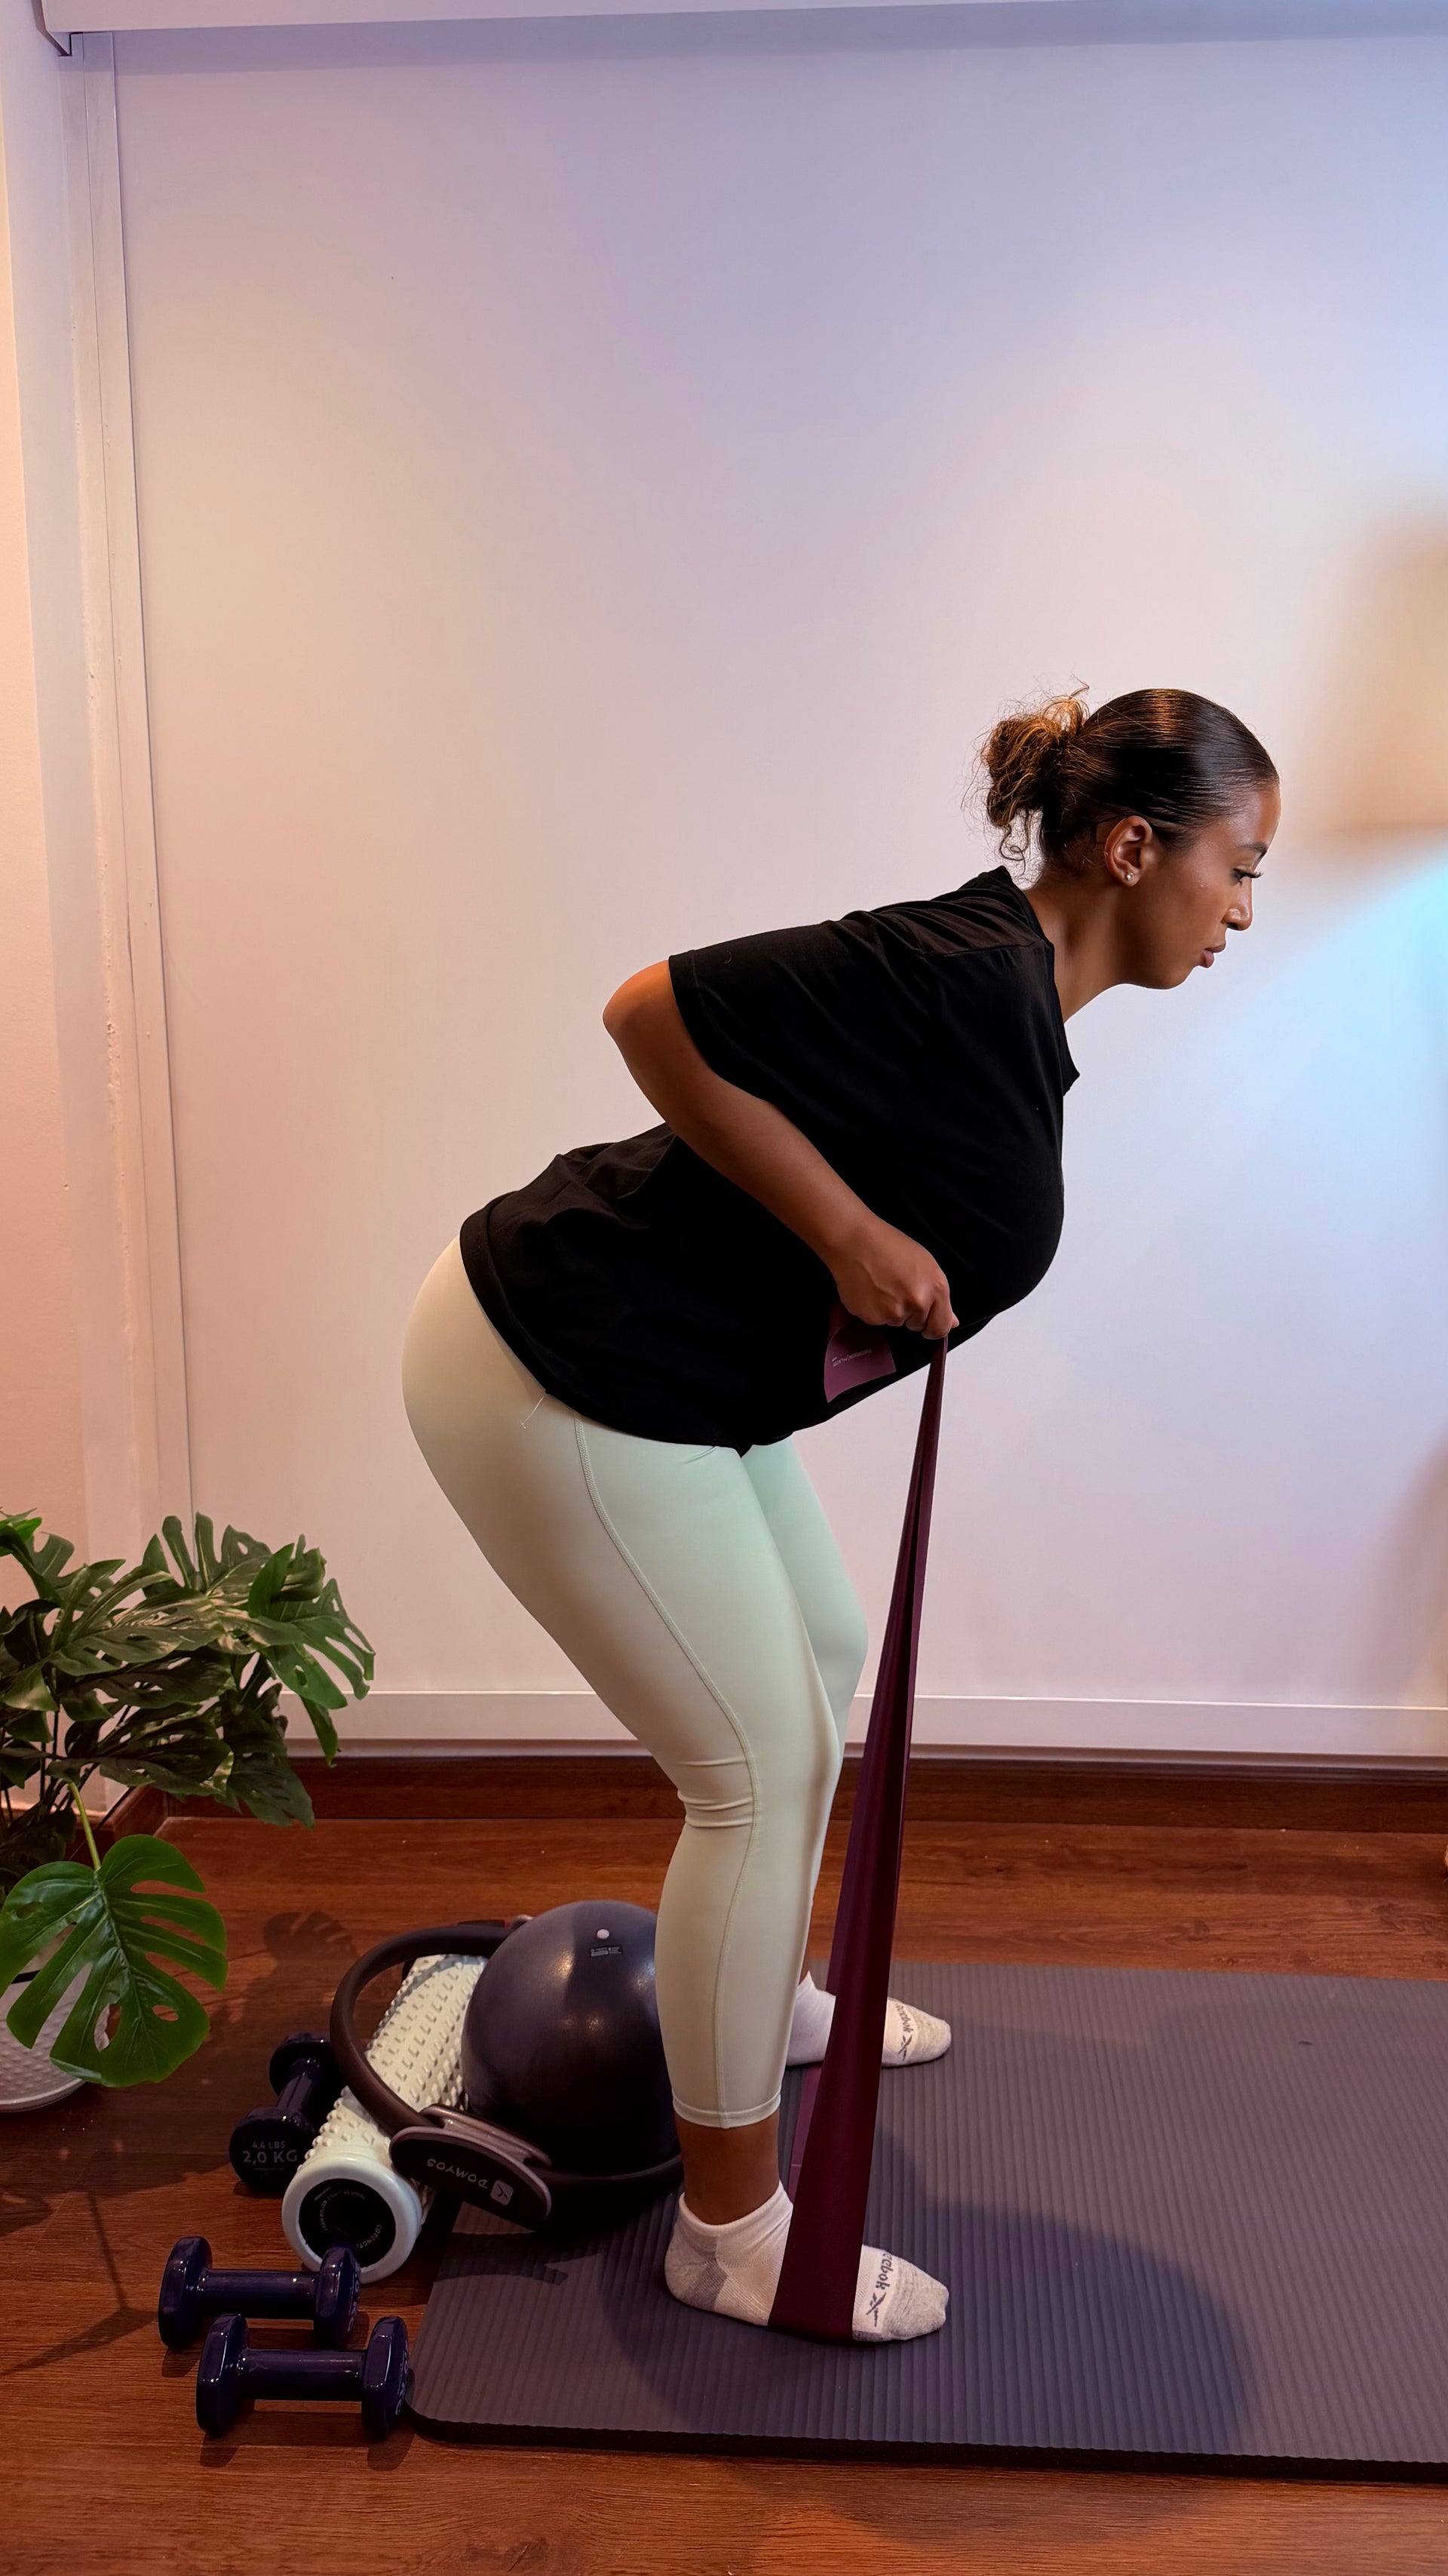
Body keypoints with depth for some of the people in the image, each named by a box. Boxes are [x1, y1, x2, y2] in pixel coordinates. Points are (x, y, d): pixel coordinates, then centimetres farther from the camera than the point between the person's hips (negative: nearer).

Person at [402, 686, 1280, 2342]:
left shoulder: (1015, 995, 9)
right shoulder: (970, 974, -22)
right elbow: (657, 1012, -26)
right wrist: (850, 1233, -23)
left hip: (676, 1375, 10)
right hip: (553, 1381, -10)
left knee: (821, 1660, 23)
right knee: (765, 1766, -2)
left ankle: (766, 1998, 47)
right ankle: (728, 2229, 19)